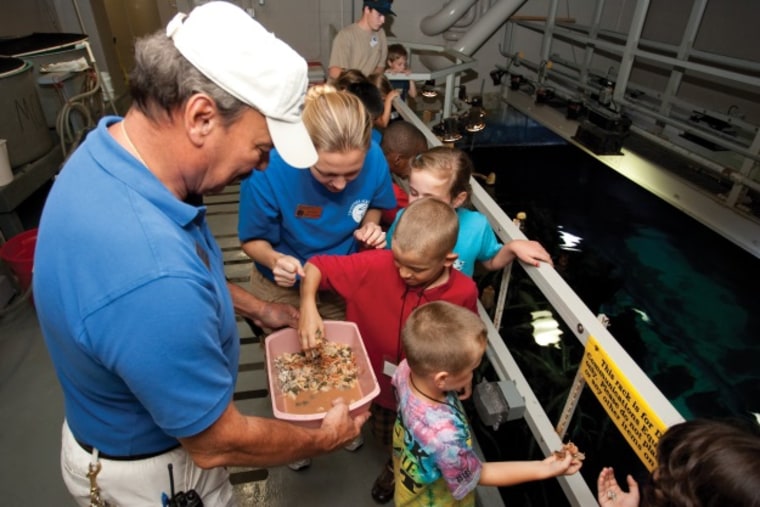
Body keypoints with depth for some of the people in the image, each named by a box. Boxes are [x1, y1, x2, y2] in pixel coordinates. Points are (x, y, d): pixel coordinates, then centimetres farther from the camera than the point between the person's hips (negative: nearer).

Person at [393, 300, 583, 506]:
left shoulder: (407, 368, -30)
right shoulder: (444, 435, -48)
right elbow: (477, 475, -26)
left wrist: (455, 386, -15)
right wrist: (544, 468, -21)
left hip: (411, 462, 4)